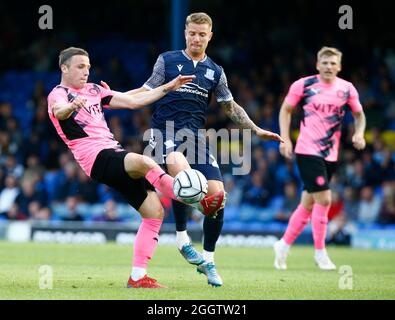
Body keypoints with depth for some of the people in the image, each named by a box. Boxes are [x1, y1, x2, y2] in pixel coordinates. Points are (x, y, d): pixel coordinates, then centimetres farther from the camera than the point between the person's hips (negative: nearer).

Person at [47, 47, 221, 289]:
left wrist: (168, 87, 18)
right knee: (144, 162, -36)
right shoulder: (58, 94, -2)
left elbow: (133, 101, 23)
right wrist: (72, 106, -51)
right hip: (98, 159, -8)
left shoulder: (94, 90, 22)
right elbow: (59, 111, -27)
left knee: (154, 212, -2)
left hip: (116, 156, 8)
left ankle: (138, 277, 1)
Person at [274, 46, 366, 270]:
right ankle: (320, 252, -1)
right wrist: (285, 139, -3)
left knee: (309, 203, 10)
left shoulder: (347, 89, 4)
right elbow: (286, 110, 6)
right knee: (324, 199, -14)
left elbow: (359, 114, 16)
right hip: (307, 151, -4)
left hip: (330, 155, 4)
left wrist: (359, 133, -4)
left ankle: (284, 245, 26)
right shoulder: (303, 85, -4)